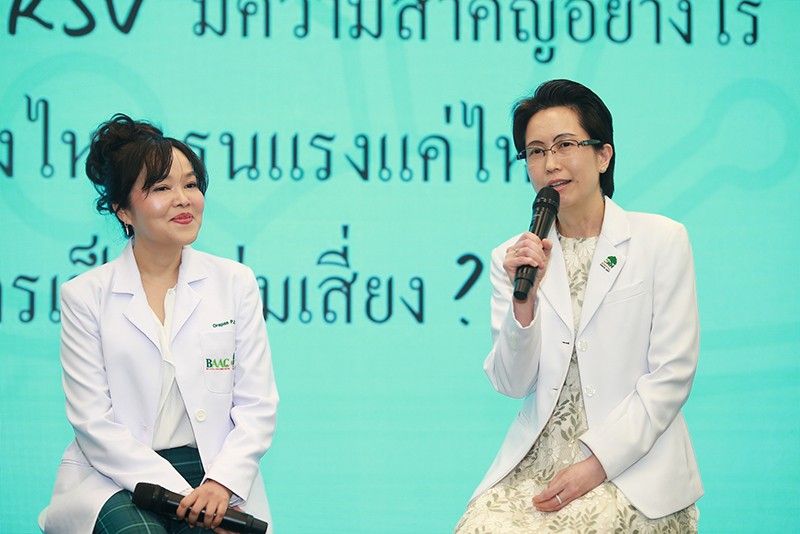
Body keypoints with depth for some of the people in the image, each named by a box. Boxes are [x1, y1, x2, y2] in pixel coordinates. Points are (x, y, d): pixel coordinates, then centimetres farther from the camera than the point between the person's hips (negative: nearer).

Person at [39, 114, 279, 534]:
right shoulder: (85, 295, 2)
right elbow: (94, 423, -4)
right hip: (115, 478, -1)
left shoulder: (235, 283, 8)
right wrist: (179, 494, -15)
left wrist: (221, 483, -13)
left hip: (215, 473, 2)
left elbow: (256, 405, 5)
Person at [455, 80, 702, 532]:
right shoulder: (512, 257, 11)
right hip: (536, 460, 3)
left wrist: (597, 464, -12)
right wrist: (523, 299, -12)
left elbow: (672, 375, -3)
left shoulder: (662, 240, 2)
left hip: (630, 464, -3)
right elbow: (512, 385, 6)